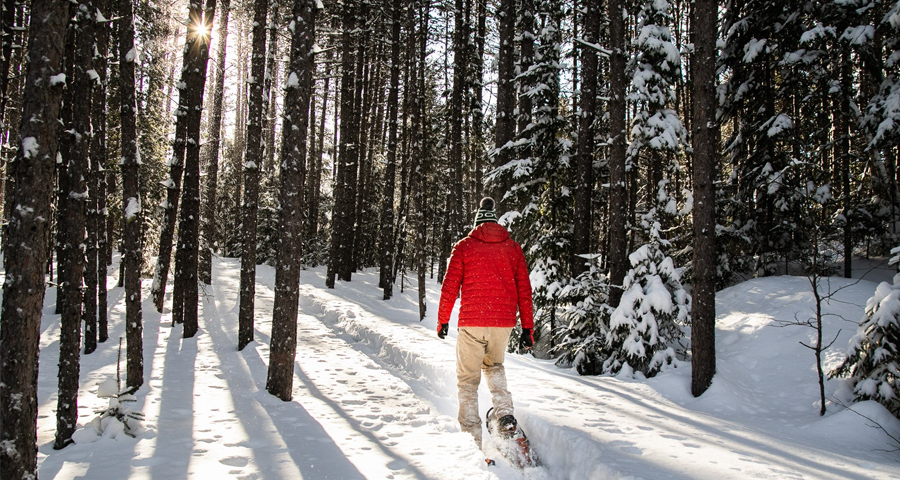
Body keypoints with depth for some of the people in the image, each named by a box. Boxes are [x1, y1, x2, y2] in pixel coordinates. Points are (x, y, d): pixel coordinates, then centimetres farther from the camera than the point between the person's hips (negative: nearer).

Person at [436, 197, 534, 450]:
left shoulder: (464, 246, 3)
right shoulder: (513, 248, 9)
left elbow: (449, 288, 1)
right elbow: (524, 291, 7)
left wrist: (442, 320, 11)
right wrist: (528, 329, 10)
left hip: (472, 323, -3)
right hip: (504, 323, 3)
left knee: (468, 379, 10)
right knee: (494, 365, 28)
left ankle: (472, 439, 7)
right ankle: (504, 413, 7)